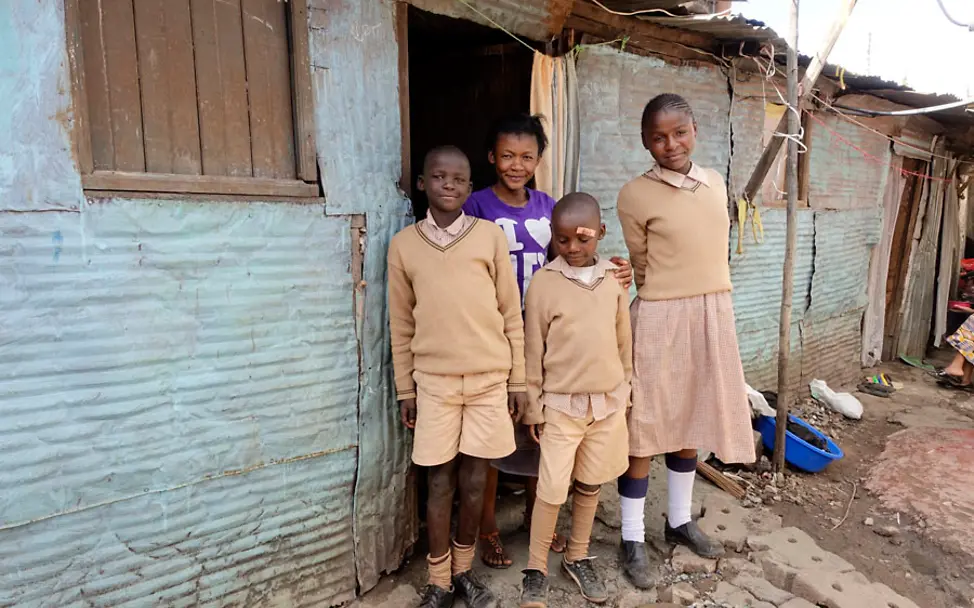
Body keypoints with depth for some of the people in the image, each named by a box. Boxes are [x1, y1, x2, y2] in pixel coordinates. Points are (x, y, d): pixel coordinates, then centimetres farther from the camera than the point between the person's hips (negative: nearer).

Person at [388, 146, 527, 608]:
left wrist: (518, 380, 3)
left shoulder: (491, 236, -1)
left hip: (489, 378, 0)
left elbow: (511, 314, 2)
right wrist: (405, 389, 6)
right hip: (434, 381, 0)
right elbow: (401, 325, 6)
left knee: (474, 481, 9)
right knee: (440, 483, 8)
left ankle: (463, 570, 32)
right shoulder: (403, 245, 3)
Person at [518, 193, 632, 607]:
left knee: (590, 484, 15)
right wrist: (533, 407, -3)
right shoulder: (544, 283, -11)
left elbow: (624, 342, 9)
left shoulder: (613, 279, 0)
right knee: (552, 489, 1)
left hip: (608, 402, 4)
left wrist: (624, 391, 12)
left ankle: (577, 557, 34)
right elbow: (533, 352, -6)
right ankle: (536, 569, 21)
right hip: (561, 404, -3)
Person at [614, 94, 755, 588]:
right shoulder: (636, 195, -10)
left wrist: (703, 308, 14)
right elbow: (643, 267, -2)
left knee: (690, 422, 17)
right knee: (646, 431, 3)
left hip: (713, 316, 6)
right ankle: (632, 539, 19)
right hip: (661, 321, -6)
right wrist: (673, 304, 4)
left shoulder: (715, 184, 8)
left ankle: (679, 521, 36)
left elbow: (711, 253, 15)